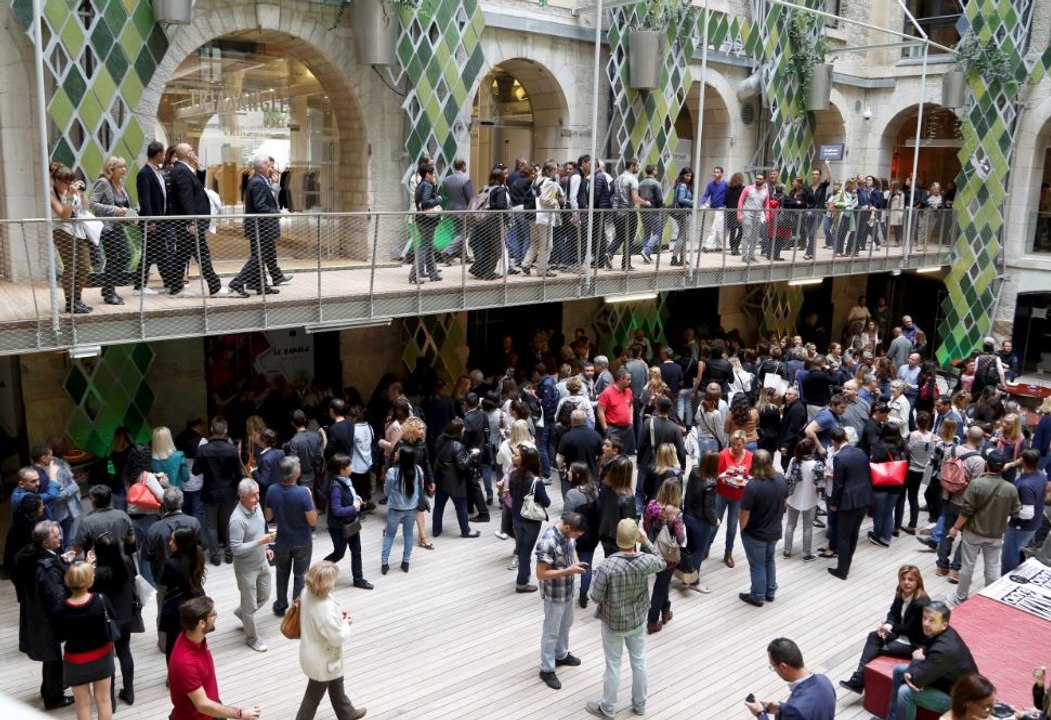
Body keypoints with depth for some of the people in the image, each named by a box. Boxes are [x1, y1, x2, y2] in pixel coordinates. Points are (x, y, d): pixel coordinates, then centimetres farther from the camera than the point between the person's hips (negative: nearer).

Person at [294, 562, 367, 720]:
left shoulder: (308, 595, -14)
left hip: (313, 654, 9)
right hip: (322, 660, -9)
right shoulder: (326, 609, -40)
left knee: (336, 683, 31)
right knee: (314, 695, 16)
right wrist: (345, 623, -11)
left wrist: (337, 615, -2)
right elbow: (338, 637, -29)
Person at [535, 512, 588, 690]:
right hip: (554, 594, -8)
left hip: (568, 590, 8)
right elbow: (541, 574, -29)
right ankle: (547, 670, 26)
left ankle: (561, 655, 49)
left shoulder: (567, 533, -9)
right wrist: (569, 570, -30)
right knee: (551, 632, 9)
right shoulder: (547, 543, -34)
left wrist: (577, 562, -9)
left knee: (566, 625, 27)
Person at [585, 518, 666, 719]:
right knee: (639, 661, 21)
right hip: (638, 620, 3)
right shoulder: (646, 561, -20)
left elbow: (595, 597, -21)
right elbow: (662, 563, 5)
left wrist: (596, 577, -4)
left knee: (613, 665, 13)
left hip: (613, 623, -3)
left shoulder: (607, 565, -30)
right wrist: (646, 541, 3)